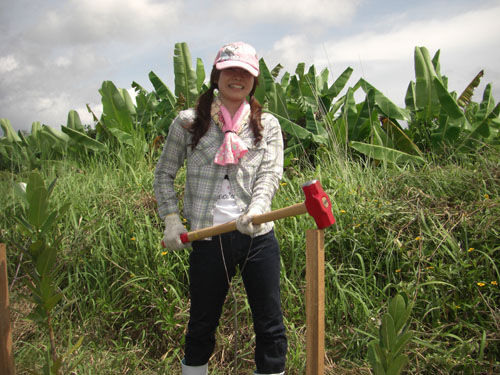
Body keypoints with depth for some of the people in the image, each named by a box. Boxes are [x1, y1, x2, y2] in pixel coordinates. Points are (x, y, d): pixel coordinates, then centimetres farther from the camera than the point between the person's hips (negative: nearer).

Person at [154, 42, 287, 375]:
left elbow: (270, 175, -5)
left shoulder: (268, 125, 7)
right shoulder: (189, 122, 4)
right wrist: (172, 219, -1)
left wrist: (255, 210, -24)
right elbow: (164, 174, 11)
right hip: (210, 239, -1)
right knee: (201, 326, 14)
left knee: (271, 328, 9)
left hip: (257, 236, 1)